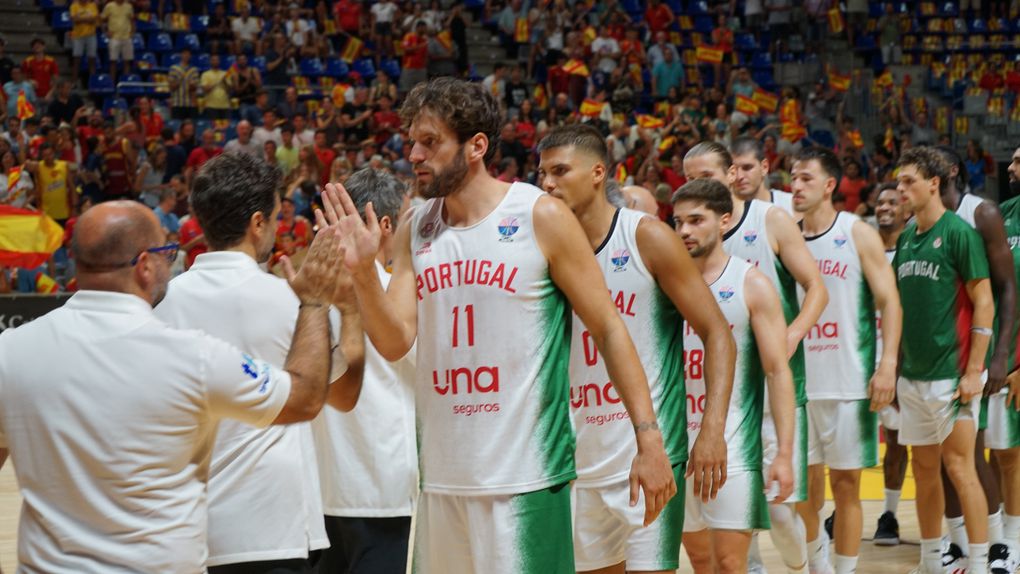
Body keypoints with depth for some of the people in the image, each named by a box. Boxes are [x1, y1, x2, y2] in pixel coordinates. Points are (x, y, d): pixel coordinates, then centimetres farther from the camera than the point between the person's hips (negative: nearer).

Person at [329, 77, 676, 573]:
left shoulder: (541, 217, -6)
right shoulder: (414, 232, 8)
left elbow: (608, 329, -4)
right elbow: (395, 343, 1)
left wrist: (648, 437, -8)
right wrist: (363, 272, -15)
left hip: (526, 477, -5)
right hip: (441, 476, 5)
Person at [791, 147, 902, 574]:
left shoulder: (858, 234, -2)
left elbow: (889, 302, -5)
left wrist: (888, 364, -16)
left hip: (849, 383, -3)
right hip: (798, 382, 3)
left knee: (845, 483, 2)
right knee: (805, 484, 6)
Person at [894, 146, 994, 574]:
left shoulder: (958, 232, -8)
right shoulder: (906, 238, 12)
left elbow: (984, 302, -11)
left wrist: (973, 371, -15)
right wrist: (894, 367, 15)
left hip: (951, 374, -7)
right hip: (913, 375, 7)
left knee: (959, 466, -7)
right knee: (923, 468, 10)